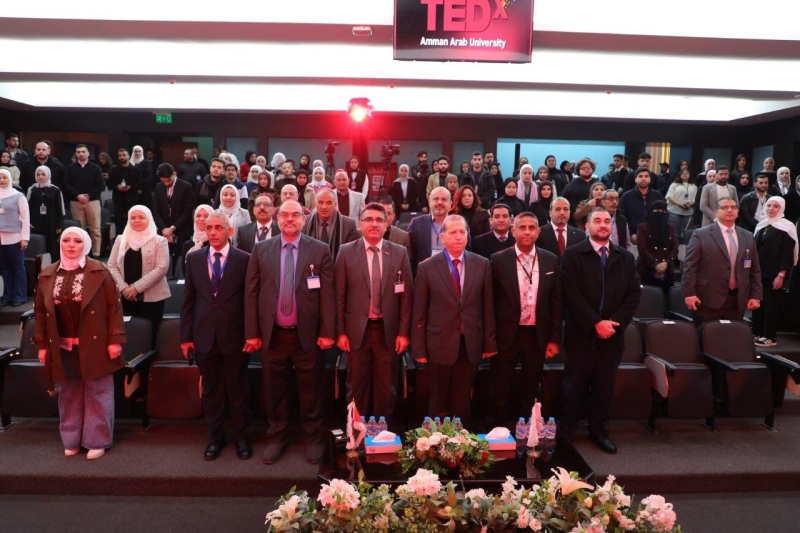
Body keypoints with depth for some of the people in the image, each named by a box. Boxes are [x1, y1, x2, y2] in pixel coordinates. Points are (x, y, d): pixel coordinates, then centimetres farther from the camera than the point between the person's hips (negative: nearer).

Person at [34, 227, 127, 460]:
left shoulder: (99, 272, -5)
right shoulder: (47, 276, 7)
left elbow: (114, 306, -7)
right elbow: (40, 312, 10)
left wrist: (115, 339, -12)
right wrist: (42, 344, 6)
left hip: (94, 345, -4)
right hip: (62, 348, 4)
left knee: (96, 392, 4)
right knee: (68, 394, 13)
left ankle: (97, 441, 15)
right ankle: (71, 440, 26)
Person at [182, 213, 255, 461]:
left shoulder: (244, 259, -3)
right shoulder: (193, 258, 5)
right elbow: (188, 300, 6)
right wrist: (186, 335, 4)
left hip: (235, 337, -2)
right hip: (204, 336, 2)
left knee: (238, 389, 10)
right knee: (211, 390, 12)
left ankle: (241, 437, 25)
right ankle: (215, 438, 27)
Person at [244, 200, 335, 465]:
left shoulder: (320, 250, -1)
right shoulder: (261, 250, 5)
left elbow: (328, 294, -3)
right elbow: (251, 293, 4)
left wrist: (327, 332, -7)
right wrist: (252, 332, -1)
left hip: (307, 334, -2)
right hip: (272, 334, 2)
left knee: (311, 391, 9)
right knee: (275, 390, 13)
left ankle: (313, 439, 26)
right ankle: (276, 437, 31)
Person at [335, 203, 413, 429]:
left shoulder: (399, 253, 2)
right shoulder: (346, 252, 0)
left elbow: (406, 295, 2)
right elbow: (339, 296, 0)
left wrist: (404, 332, -2)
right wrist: (340, 332, -3)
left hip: (388, 330, 1)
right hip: (357, 330, 0)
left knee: (386, 387, 10)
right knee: (357, 387, 11)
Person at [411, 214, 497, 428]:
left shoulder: (482, 264, 2)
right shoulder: (427, 267, -4)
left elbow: (488, 306, 5)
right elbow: (419, 312, -3)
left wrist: (489, 343, 5)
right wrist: (418, 349, -4)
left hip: (470, 345, 2)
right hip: (440, 344, -1)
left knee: (462, 403, 13)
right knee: (439, 403, 11)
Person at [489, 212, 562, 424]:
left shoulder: (551, 260, 1)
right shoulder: (499, 260, -6)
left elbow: (556, 301, 5)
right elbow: (490, 301, -3)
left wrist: (555, 338, 3)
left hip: (537, 335, 2)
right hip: (506, 335, -2)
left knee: (531, 390, 15)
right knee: (500, 391, 9)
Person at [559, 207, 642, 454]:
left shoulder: (626, 257, 11)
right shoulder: (572, 255, -2)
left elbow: (634, 293, 4)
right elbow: (572, 294, -11)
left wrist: (614, 323, -9)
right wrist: (596, 323, -16)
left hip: (613, 334, 4)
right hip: (582, 333, -3)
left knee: (605, 386, 12)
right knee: (574, 386, 3)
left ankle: (599, 431, 27)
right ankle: (566, 433, 15)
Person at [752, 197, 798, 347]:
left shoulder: (786, 227, -8)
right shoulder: (761, 225, 11)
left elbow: (788, 253, -12)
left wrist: (781, 275, -17)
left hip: (774, 273, -6)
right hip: (759, 271, 6)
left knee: (771, 304, 0)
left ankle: (770, 336, 8)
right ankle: (757, 332, 18)